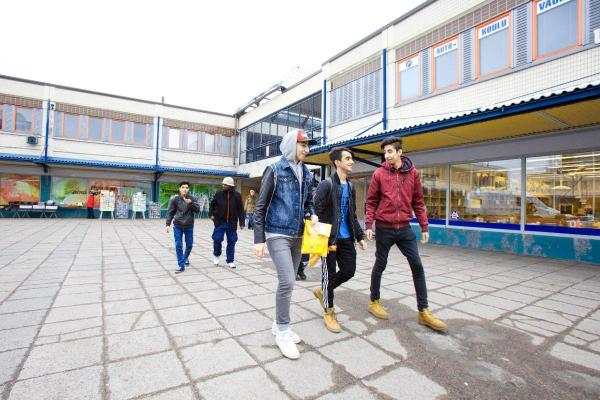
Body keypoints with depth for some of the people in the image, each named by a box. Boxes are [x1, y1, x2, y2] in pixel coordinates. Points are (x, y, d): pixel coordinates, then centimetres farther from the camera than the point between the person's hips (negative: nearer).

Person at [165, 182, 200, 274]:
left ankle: (186, 257, 42)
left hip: (189, 226, 1)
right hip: (177, 226, -1)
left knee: (189, 245, 13)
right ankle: (181, 266, 5)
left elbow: (197, 209, -11)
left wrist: (191, 203, -27)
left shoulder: (192, 199, -2)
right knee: (178, 246, -3)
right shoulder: (175, 199, -4)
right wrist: (168, 224, -7)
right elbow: (170, 212, 0)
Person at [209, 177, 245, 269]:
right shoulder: (219, 194, -1)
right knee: (217, 239, -4)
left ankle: (230, 261, 19)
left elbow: (240, 210, 0)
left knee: (231, 242, 6)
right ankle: (216, 255, 27)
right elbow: (212, 204, 13)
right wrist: (211, 214, 0)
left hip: (232, 223, 0)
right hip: (220, 222, 0)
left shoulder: (237, 195, -2)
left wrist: (241, 222, -2)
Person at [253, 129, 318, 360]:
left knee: (288, 282, 13)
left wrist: (311, 215, -4)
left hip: (297, 236, 6)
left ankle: (279, 324, 30)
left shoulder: (306, 173, 10)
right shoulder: (275, 170, -7)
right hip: (277, 235, -6)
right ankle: (283, 331, 8)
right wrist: (259, 239, -11)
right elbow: (261, 206, -8)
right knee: (287, 281, -12)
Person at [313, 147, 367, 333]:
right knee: (330, 274, 3)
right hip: (330, 238, -7)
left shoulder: (350, 187, 13)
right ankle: (329, 313, 22)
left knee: (349, 271, 9)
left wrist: (360, 236, 13)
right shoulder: (326, 184, -10)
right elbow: (316, 212, -16)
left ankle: (322, 291, 34)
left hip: (346, 238, 7)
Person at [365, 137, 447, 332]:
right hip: (384, 228, -2)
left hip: (405, 228, 3)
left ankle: (423, 312, 14)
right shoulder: (379, 174, -4)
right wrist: (368, 225, -9)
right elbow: (371, 202, -1)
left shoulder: (413, 173, 3)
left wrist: (424, 226, 4)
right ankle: (374, 302, 28)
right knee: (380, 265, 8)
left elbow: (418, 202, 7)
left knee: (417, 266, 2)